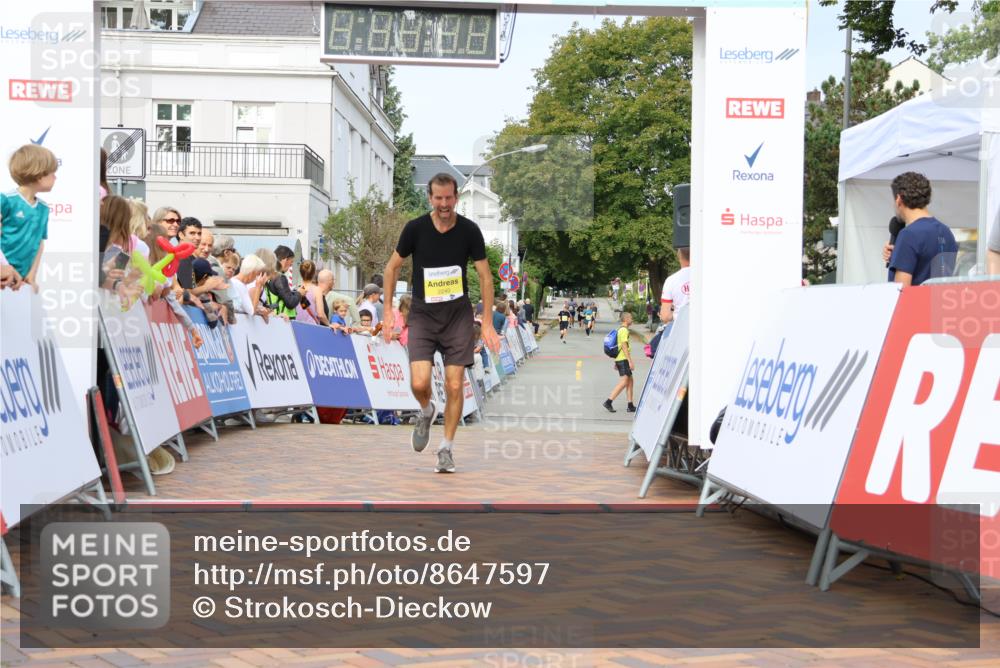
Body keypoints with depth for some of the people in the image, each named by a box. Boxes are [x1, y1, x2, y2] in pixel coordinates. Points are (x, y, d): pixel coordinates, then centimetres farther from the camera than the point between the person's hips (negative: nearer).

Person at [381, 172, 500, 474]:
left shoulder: (469, 230, -6)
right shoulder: (415, 228, -7)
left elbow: (485, 276, 2)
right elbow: (392, 267, 6)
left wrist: (487, 323, -1)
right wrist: (388, 310, 3)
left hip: (458, 315, 1)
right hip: (422, 313, 0)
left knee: (455, 386, -3)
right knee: (419, 383, -16)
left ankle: (446, 448, 14)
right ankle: (426, 412, 20)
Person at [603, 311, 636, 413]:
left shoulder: (620, 329, 18)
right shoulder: (624, 330, -13)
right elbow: (624, 347, -20)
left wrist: (616, 362, 24)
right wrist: (630, 361, -21)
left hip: (620, 359, 10)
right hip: (623, 359, -10)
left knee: (630, 381, 10)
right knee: (624, 382, -13)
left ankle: (630, 406, 9)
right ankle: (608, 402, -15)